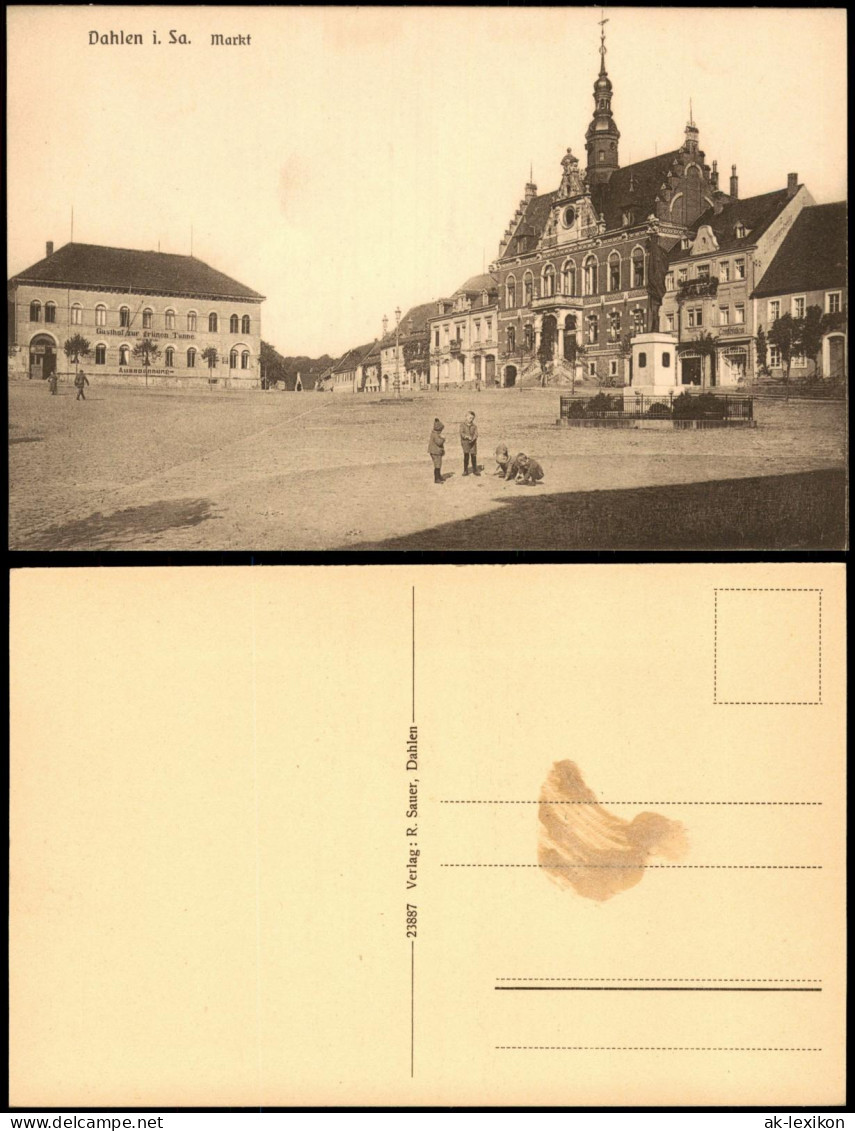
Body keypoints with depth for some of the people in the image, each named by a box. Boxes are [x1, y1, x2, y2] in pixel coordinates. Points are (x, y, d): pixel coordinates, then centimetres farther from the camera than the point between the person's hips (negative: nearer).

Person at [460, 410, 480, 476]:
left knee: (474, 456, 2)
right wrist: (467, 437, -26)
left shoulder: (474, 425, 6)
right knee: (466, 455, -7)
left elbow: (476, 434, -1)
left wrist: (473, 439, -21)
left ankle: (475, 470, 15)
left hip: (473, 443, 2)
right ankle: (465, 470, 1)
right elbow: (461, 433, -9)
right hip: (465, 442, -2)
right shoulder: (463, 425, 1)